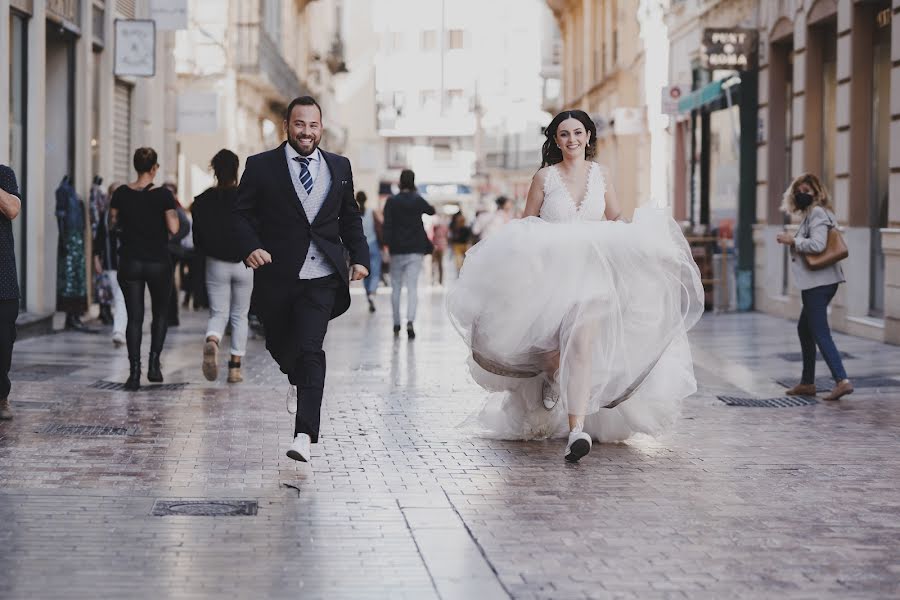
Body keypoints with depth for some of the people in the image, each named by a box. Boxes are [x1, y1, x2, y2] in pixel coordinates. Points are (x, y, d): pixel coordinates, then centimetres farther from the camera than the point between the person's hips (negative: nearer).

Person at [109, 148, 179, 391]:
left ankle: (135, 371, -7)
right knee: (160, 313, 16)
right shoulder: (163, 195, -10)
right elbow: (173, 228, -12)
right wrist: (173, 212, 6)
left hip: (129, 262, 2)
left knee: (134, 317, 3)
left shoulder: (122, 194, -1)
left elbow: (113, 222, 9)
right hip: (158, 262, -2)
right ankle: (154, 364, 5)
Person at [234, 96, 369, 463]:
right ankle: (301, 381, 49)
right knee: (280, 348, 13)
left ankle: (305, 435, -17)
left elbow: (350, 216, 19)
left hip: (321, 278, 0)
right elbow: (242, 215, -1)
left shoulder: (339, 167, 10)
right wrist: (250, 247, -19)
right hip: (278, 277, 0)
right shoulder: (261, 167, 1)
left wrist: (359, 256, 6)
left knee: (310, 350, -14)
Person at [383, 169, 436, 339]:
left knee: (396, 288, 12)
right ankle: (410, 321, -22)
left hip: (397, 250, 0)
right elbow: (431, 211, 20)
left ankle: (396, 324, 21)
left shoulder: (391, 202, -5)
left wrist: (387, 244, -11)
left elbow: (387, 224, -11)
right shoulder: (418, 200, 0)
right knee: (412, 287, -4)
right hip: (415, 250, 0)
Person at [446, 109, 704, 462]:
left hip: (592, 271, 1)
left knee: (582, 344, -20)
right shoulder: (545, 177, 4)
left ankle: (577, 429, -22)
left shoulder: (600, 176, 10)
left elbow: (617, 221, 21)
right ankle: (552, 372, 22)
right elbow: (523, 228, 8)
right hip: (550, 272, -1)